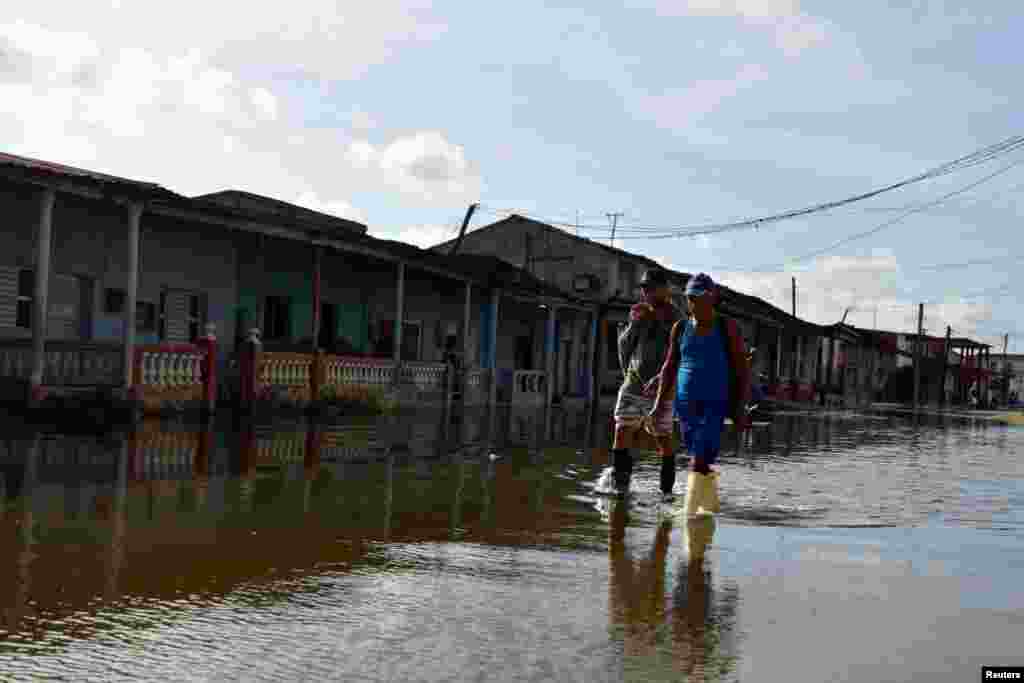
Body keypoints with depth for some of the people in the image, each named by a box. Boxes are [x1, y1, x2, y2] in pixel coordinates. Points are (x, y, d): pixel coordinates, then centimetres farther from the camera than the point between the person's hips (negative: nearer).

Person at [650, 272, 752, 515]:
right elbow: (669, 367, 13)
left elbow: (742, 368, -2)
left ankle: (689, 515, -14)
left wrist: (740, 409, -8)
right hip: (686, 403, 4)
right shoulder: (680, 328, 7)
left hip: (715, 403, -4)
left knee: (699, 462, -15)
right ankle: (711, 509, 29)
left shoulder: (727, 327, -2)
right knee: (703, 464, 13)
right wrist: (658, 404, 6)